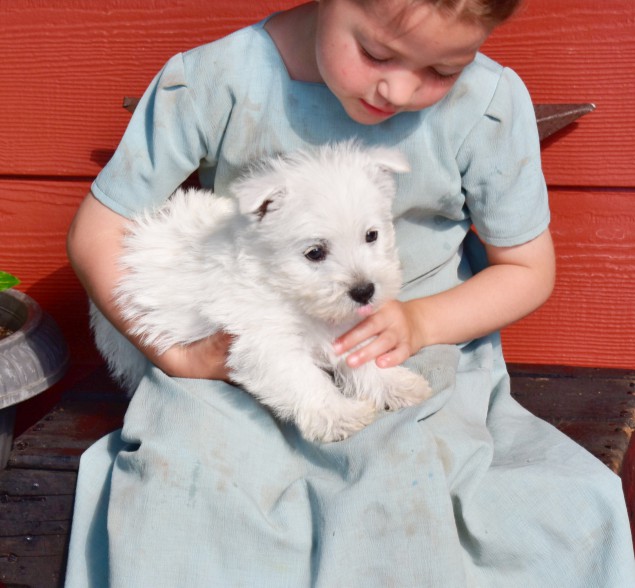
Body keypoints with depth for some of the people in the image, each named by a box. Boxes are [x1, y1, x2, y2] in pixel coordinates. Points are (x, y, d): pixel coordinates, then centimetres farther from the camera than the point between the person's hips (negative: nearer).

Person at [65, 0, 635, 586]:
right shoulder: (211, 82, -16)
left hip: (424, 352, 0)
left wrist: (420, 321, -18)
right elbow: (97, 230, -6)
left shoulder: (489, 103, -15)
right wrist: (178, 356, -16)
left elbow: (528, 269, -1)